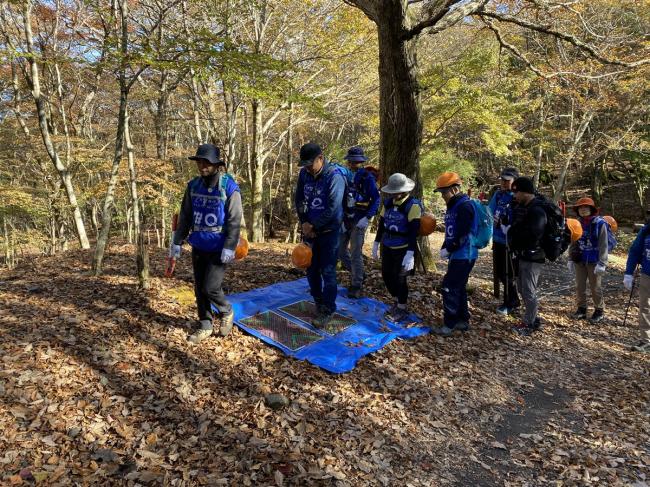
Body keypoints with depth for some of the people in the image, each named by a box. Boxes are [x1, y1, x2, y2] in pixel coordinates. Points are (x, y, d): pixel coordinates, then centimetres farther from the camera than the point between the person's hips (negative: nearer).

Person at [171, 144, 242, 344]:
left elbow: (235, 221, -15)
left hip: (219, 249, -5)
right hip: (198, 247, 6)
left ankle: (226, 312, 21)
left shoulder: (229, 187, -13)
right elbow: (185, 216, 9)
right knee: (199, 289, 10)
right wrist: (177, 242, 8)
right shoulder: (193, 186, 3)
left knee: (210, 288, -8)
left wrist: (229, 247, -19)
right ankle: (205, 326, 25)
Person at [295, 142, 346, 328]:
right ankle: (318, 302, 29)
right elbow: (299, 200, 5)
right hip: (309, 229, 6)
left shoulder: (334, 176, -19)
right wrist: (304, 223, -7)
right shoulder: (304, 174, -1)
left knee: (327, 271, -4)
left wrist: (314, 226, -16)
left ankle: (328, 311, 5)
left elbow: (333, 208, -22)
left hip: (328, 231, -6)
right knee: (311, 269, 13)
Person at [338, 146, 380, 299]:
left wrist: (367, 218, -17)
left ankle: (356, 286, 9)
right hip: (345, 219, 5)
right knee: (340, 250, 8)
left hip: (359, 220, -5)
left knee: (355, 253, -4)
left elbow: (376, 199, -7)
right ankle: (357, 274, 28)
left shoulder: (367, 177, -6)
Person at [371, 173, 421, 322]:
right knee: (386, 275, 12)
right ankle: (397, 301, 34)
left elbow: (414, 231, -21)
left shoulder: (413, 205, -17)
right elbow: (381, 224, 14)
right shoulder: (388, 202, 4)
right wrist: (376, 244, 15)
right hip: (387, 247, 7)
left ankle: (402, 309, 18)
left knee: (399, 278, -1)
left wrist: (410, 254, -27)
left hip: (403, 249, -7)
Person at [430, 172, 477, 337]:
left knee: (449, 287, -7)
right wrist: (444, 248, 5)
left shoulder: (465, 206, -17)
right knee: (458, 287, 16)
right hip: (457, 255, 10)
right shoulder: (453, 206, 14)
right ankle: (462, 321, 27)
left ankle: (449, 325, 1)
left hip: (464, 256, -10)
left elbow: (463, 235, -23)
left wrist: (448, 249, -15)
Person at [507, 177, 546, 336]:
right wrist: (507, 227, -2)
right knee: (523, 288, 18)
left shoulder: (537, 210, -21)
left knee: (528, 291, -1)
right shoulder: (523, 207, 9)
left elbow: (532, 235, -29)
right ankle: (531, 319, 31)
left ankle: (529, 324, 11)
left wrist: (511, 231, -19)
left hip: (533, 257, -10)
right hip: (523, 255, 10)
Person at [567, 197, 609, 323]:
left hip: (594, 261, -5)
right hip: (580, 260, 5)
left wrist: (601, 263, -16)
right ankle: (581, 309, 24)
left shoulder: (600, 223, -11)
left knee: (595, 287, 6)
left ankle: (599, 311, 21)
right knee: (579, 286, 11)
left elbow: (603, 245, -12)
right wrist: (571, 259, 7)